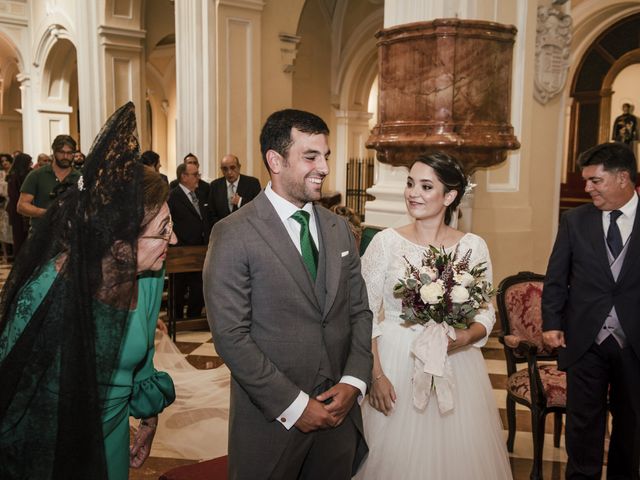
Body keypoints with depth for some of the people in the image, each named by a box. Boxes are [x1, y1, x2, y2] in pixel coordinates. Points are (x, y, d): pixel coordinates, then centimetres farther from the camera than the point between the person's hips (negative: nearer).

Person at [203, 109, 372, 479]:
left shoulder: (339, 229, 6)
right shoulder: (234, 234, -12)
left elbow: (360, 311, 8)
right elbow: (230, 335, -15)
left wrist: (354, 381, -6)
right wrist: (293, 405, -15)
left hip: (340, 410, 5)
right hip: (272, 419, -4)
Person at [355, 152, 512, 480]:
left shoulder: (473, 246, -1)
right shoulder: (386, 241, -5)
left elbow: (486, 313, 5)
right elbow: (365, 313, -4)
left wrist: (465, 337, -16)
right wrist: (375, 374, -11)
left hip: (456, 365, 2)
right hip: (394, 363, -1)